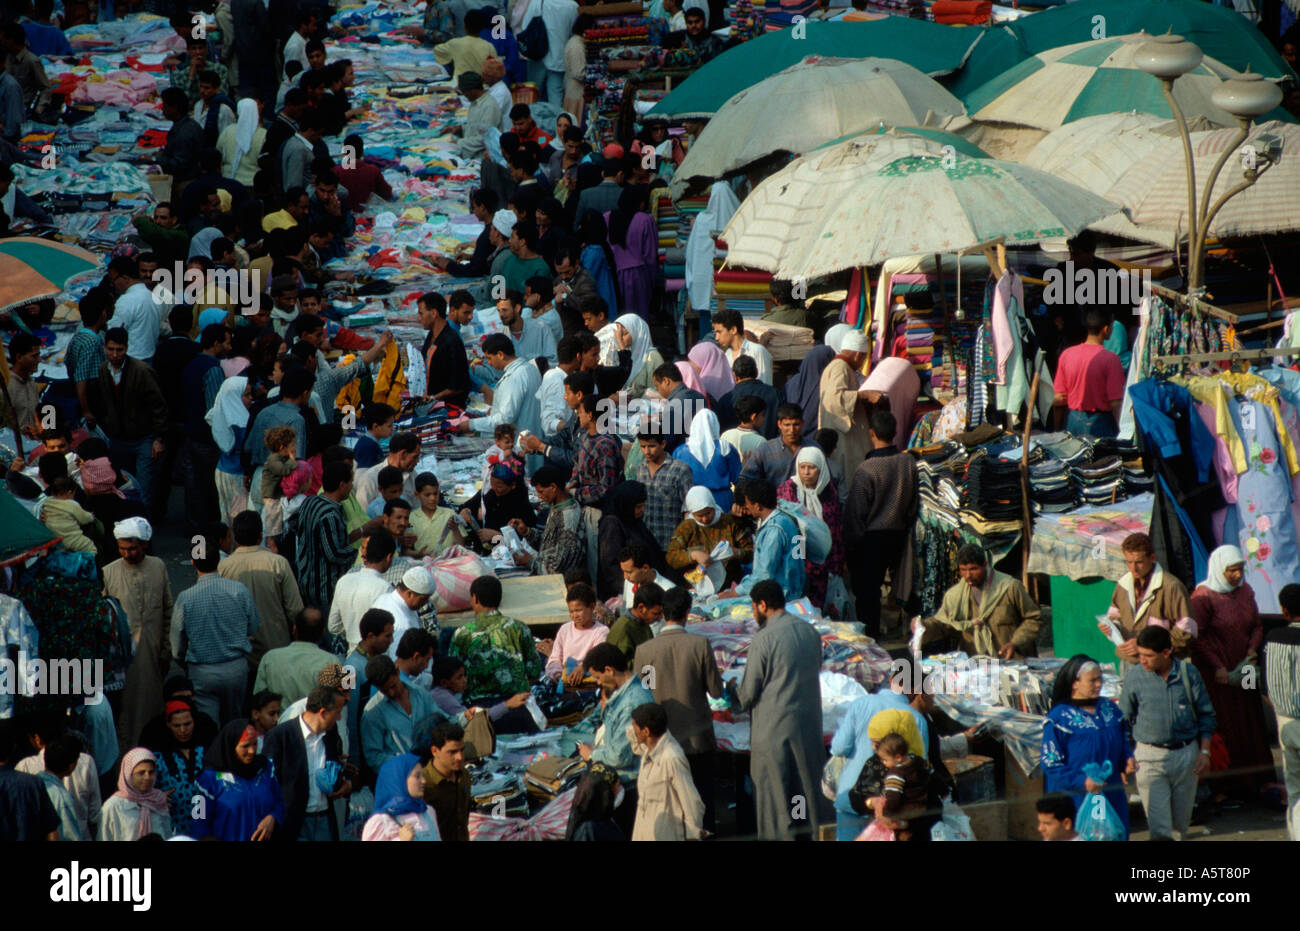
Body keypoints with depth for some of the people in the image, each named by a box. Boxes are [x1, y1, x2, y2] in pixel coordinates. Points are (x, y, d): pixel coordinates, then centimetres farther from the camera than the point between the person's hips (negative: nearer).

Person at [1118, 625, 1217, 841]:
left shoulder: (1188, 673, -2)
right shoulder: (1134, 676, -3)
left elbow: (1205, 715, 7)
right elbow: (1124, 720, 7)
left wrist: (1204, 751, 1)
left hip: (1185, 753, 1)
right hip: (1150, 757, -1)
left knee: (1181, 819, 11)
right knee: (1158, 823, -9)